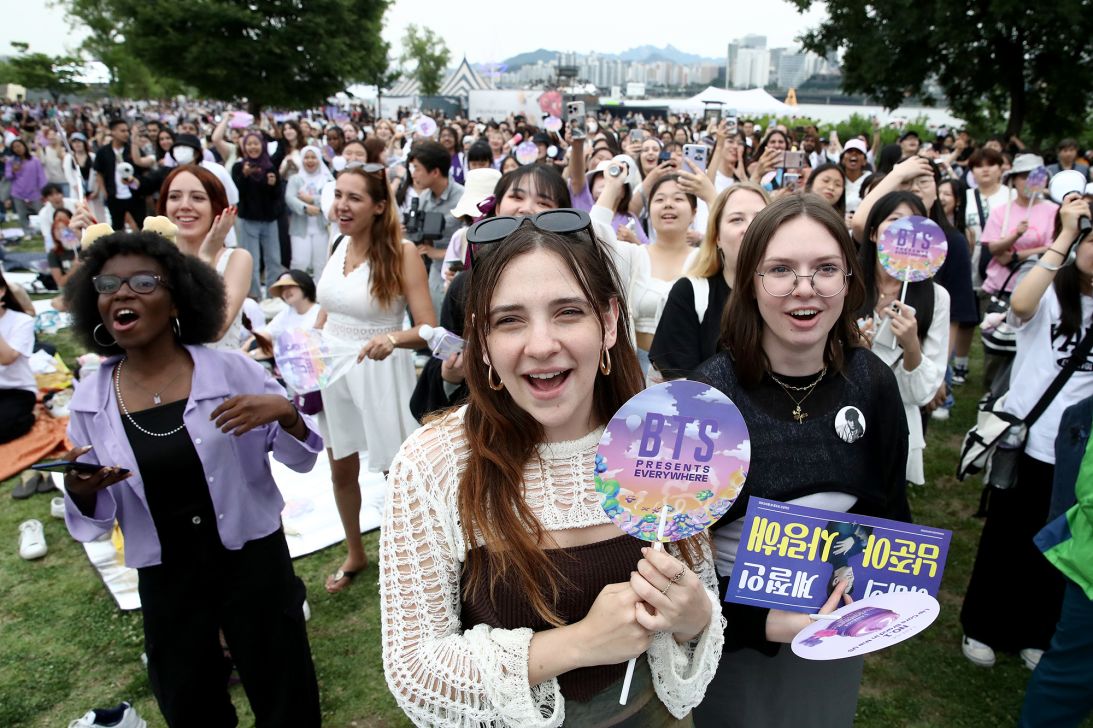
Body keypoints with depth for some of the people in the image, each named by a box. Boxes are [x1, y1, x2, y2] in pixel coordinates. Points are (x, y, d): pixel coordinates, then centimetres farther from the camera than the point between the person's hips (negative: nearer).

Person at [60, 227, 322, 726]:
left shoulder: (232, 372, -12)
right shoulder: (89, 401, -5)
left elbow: (300, 461, -6)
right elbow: (94, 523, 3)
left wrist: (286, 412, -26)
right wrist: (79, 491, -19)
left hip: (253, 561, -2)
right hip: (164, 579, 2)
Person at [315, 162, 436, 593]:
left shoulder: (402, 252, -15)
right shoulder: (340, 245, 2)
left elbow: (427, 329, -19)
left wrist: (391, 339, -37)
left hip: (380, 372, -6)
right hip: (332, 367, 6)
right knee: (341, 469, 18)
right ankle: (354, 554, 42)